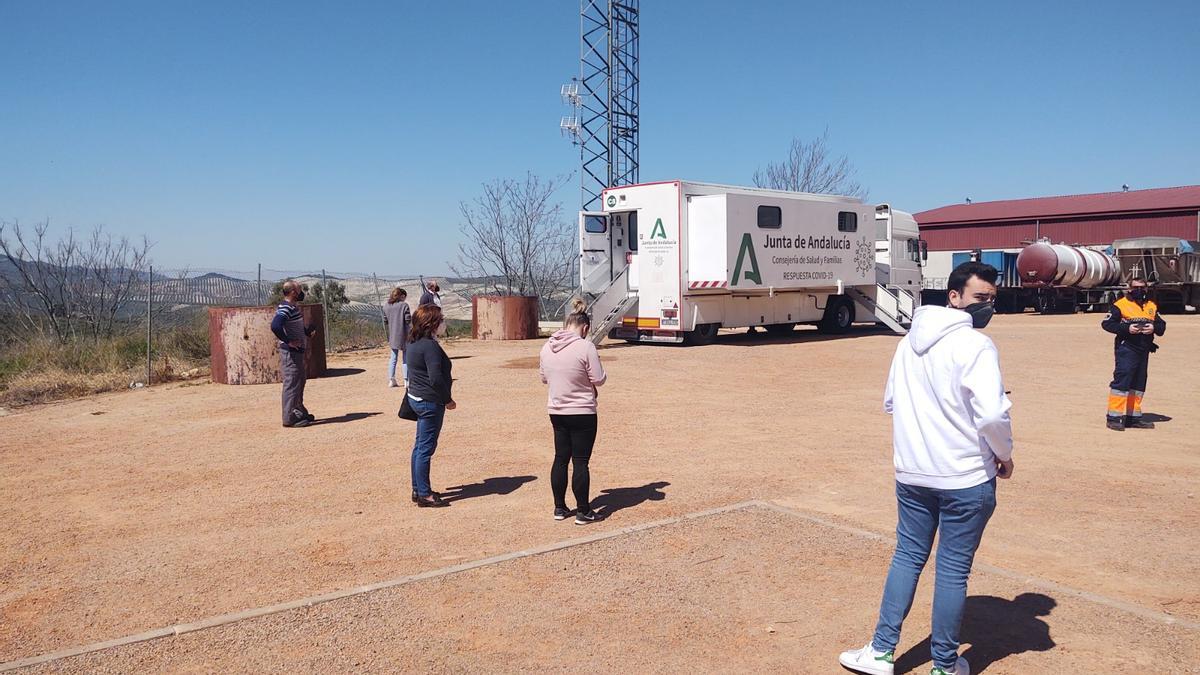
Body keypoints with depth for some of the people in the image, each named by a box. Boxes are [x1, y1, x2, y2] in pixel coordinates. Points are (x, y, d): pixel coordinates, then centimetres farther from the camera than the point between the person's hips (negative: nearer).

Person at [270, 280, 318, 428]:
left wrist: (308, 331, 9)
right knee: (292, 383, -6)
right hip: (290, 352, -11)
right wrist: (288, 341, -25)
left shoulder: (294, 307, 14)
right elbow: (275, 326, -32)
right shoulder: (285, 309, -17)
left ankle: (299, 412, 33)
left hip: (298, 351, 11)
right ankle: (289, 418, 0)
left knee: (300, 381, 20)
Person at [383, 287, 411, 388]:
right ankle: (406, 380, 4)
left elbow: (385, 320, 9)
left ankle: (391, 380, 13)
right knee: (405, 358, 4)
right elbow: (408, 320, -13)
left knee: (393, 357, 14)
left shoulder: (386, 306, 5)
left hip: (392, 336, 5)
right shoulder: (404, 305, -11)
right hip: (403, 335, -5)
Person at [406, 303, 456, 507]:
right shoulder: (430, 346, -20)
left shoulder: (413, 343, 10)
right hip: (430, 401, -10)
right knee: (426, 448, -3)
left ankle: (418, 490, 25)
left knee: (420, 446, 16)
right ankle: (424, 494, 5)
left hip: (416, 398, 10)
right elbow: (436, 378, -24)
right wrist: (448, 400, -12)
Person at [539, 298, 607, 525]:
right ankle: (583, 512, 10)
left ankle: (559, 508, 23)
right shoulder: (585, 347, -17)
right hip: (582, 413, -5)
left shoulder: (547, 347, 1)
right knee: (581, 461, 2)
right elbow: (599, 379, -14)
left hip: (556, 412, 6)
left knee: (560, 458, 15)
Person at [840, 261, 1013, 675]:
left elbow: (891, 402, 15)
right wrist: (1004, 454, -7)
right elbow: (993, 414, -24)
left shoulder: (910, 342, 7)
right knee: (954, 568, 7)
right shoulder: (975, 346, -16)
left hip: (911, 473, 6)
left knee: (907, 556, 17)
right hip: (966, 478, -6)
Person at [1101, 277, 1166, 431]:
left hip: (1144, 350, 7)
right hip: (1126, 348, -7)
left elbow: (1162, 325, 14)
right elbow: (1106, 323, -8)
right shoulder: (1120, 305, -5)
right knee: (1121, 381, -12)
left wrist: (1154, 328, -9)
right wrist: (1127, 328, -19)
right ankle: (1114, 417, -10)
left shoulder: (1152, 306, 14)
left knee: (1139, 384, 12)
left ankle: (1133, 417, 21)